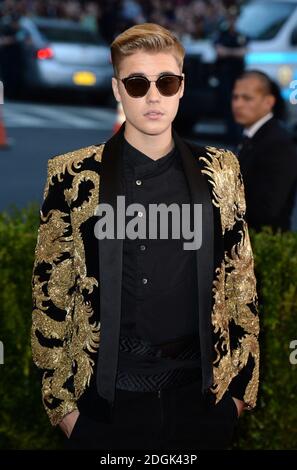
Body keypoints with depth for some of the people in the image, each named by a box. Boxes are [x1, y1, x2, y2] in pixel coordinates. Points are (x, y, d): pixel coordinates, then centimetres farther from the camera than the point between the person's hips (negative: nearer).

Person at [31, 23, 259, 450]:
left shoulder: (220, 171, 3)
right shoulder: (74, 178, -3)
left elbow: (241, 281, 7)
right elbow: (50, 292, -1)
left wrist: (241, 385, 6)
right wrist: (60, 402, -1)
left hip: (201, 393, 2)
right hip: (106, 397, -2)